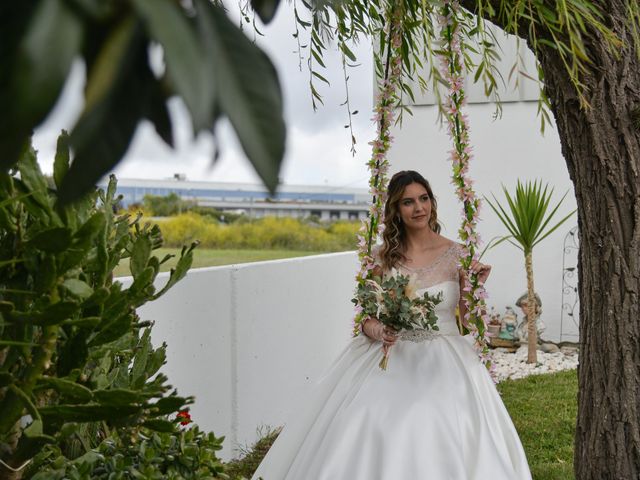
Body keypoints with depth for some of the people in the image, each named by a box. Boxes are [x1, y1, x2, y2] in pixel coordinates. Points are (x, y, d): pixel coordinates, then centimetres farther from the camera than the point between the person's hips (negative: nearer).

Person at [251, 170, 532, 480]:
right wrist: (379, 333, -16)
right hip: (391, 358, 2)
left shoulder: (455, 254, 0)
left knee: (438, 439, -18)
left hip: (443, 361, -1)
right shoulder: (384, 256, 4)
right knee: (369, 428, -17)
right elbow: (368, 319, 5)